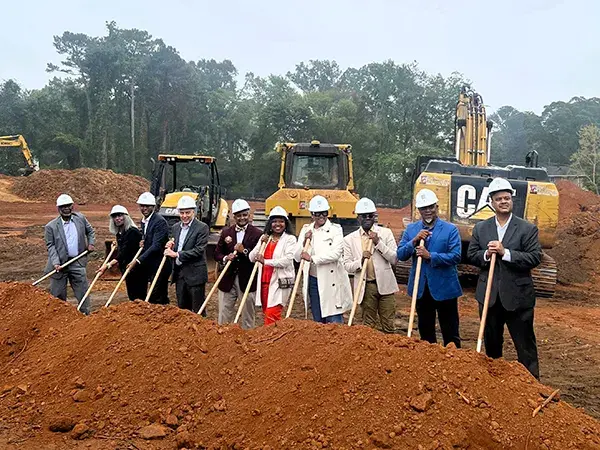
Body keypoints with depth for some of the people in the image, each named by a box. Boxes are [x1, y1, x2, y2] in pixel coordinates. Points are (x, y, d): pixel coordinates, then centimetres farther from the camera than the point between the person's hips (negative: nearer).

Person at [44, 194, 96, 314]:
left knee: (83, 291, 6)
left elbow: (90, 231, 20)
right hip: (60, 264, -2)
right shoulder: (51, 226, -6)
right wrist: (55, 262, -17)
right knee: (58, 295, 6)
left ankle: (85, 315, 17)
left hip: (78, 263, 2)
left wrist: (91, 243, 5)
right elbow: (50, 246, -6)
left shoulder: (80, 218, 4)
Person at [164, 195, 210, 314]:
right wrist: (170, 247, -2)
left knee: (198, 309, 0)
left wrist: (177, 254, -19)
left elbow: (198, 250, -18)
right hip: (179, 273, 7)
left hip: (195, 274, -7)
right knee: (182, 307, 15)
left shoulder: (202, 227, -10)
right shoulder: (176, 227, 12)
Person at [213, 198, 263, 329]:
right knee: (224, 315, 9)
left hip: (247, 280, -3)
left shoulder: (257, 234, -4)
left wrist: (245, 251, -20)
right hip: (227, 280, 3)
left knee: (247, 315, 8)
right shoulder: (226, 232, 8)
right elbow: (217, 253, 9)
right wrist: (225, 258, -12)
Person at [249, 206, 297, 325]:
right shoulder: (264, 238, 15)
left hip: (280, 282, -6)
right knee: (266, 313, 10)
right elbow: (251, 258, 9)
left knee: (272, 314, -12)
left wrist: (266, 261, -22)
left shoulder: (290, 239, -2)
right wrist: (261, 244, -6)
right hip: (264, 281, 6)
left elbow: (288, 260, -16)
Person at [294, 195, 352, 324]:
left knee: (334, 320, -5)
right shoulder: (306, 230, 10)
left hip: (331, 281, -4)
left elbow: (336, 253, -17)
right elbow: (297, 257, 7)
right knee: (317, 321, 13)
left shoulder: (335, 229, -3)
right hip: (313, 281, 5)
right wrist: (304, 241, -9)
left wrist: (312, 258, -18)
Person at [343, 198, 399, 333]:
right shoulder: (350, 239, 3)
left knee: (389, 326, 5)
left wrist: (378, 243, -14)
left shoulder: (386, 233, 2)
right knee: (368, 325, 10)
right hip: (365, 287, 0)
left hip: (385, 285, 0)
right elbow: (347, 266, 0)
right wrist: (361, 261, -19)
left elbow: (394, 259, -4)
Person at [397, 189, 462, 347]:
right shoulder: (411, 229, 6)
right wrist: (414, 241, -16)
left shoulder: (451, 229, -5)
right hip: (421, 288, 4)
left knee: (450, 333, 5)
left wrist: (430, 256, -22)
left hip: (445, 288, -3)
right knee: (425, 331, 16)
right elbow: (400, 255, -1)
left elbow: (455, 256, -15)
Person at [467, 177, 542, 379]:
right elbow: (471, 255, 5)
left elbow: (535, 258, -13)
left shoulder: (527, 229, -4)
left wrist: (505, 253, -21)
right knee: (491, 342, 19)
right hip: (489, 296, 4)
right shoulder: (480, 228, 6)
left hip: (518, 296, -3)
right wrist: (486, 254, -16)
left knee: (525, 345, 3)